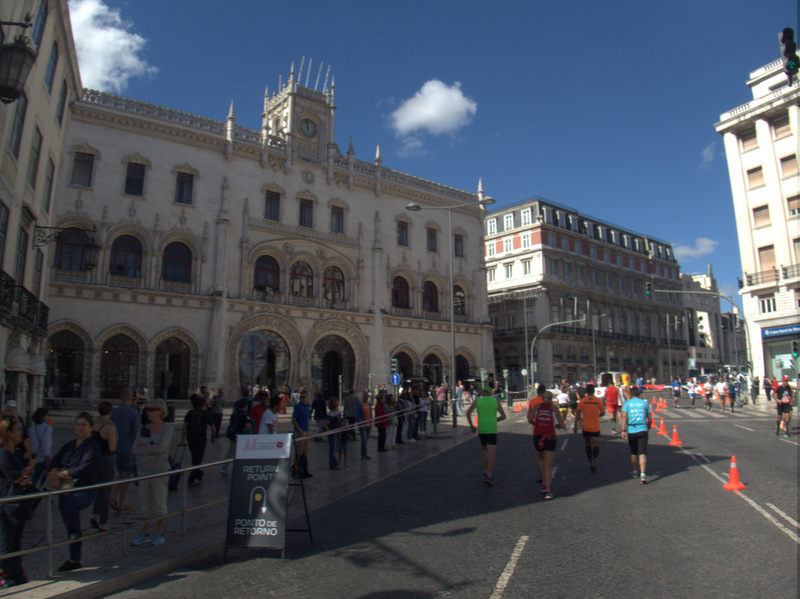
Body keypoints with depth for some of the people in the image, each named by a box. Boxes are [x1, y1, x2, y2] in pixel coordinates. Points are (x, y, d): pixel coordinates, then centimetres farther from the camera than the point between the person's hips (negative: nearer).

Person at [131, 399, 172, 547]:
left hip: (159, 470, -5)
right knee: (145, 503, 11)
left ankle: (159, 534, 17)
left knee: (159, 503, 4)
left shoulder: (167, 429, -9)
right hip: (143, 470, 5)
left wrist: (145, 447, -8)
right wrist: (151, 450, -16)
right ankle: (145, 534, 23)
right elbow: (135, 449, -2)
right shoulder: (144, 429, 7)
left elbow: (161, 447, -22)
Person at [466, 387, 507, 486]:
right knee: (491, 453, -5)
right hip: (492, 430, -2)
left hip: (481, 429, 2)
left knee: (483, 449, 23)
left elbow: (468, 412, -6)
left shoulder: (477, 401, 5)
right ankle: (489, 475, -18)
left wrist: (471, 425, 3)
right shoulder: (496, 401, 4)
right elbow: (503, 416, 2)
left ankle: (485, 471, 20)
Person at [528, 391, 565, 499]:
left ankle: (545, 483, 29)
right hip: (550, 437, -1)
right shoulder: (554, 408, 6)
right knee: (548, 464, 0)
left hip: (537, 436, 1)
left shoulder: (536, 406, 8)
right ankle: (548, 490, -11)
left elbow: (530, 419, -5)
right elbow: (563, 425, 3)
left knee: (540, 458, 25)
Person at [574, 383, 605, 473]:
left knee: (587, 444, 17)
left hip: (586, 427, 1)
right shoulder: (598, 400, -3)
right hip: (595, 427, -1)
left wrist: (575, 425, 2)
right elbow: (602, 412, 6)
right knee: (596, 445, 1)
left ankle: (591, 461, 14)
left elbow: (578, 414, -4)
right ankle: (594, 457, -27)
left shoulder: (582, 401, -4)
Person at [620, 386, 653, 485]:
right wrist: (648, 427, 27)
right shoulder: (645, 403, 6)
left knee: (633, 452, 17)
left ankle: (635, 471, 33)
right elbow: (650, 419, 8)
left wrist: (623, 430, -10)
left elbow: (624, 417, -8)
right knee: (642, 453, -5)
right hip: (642, 430, 0)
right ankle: (643, 474, -19)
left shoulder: (627, 403, 3)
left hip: (631, 431, 0)